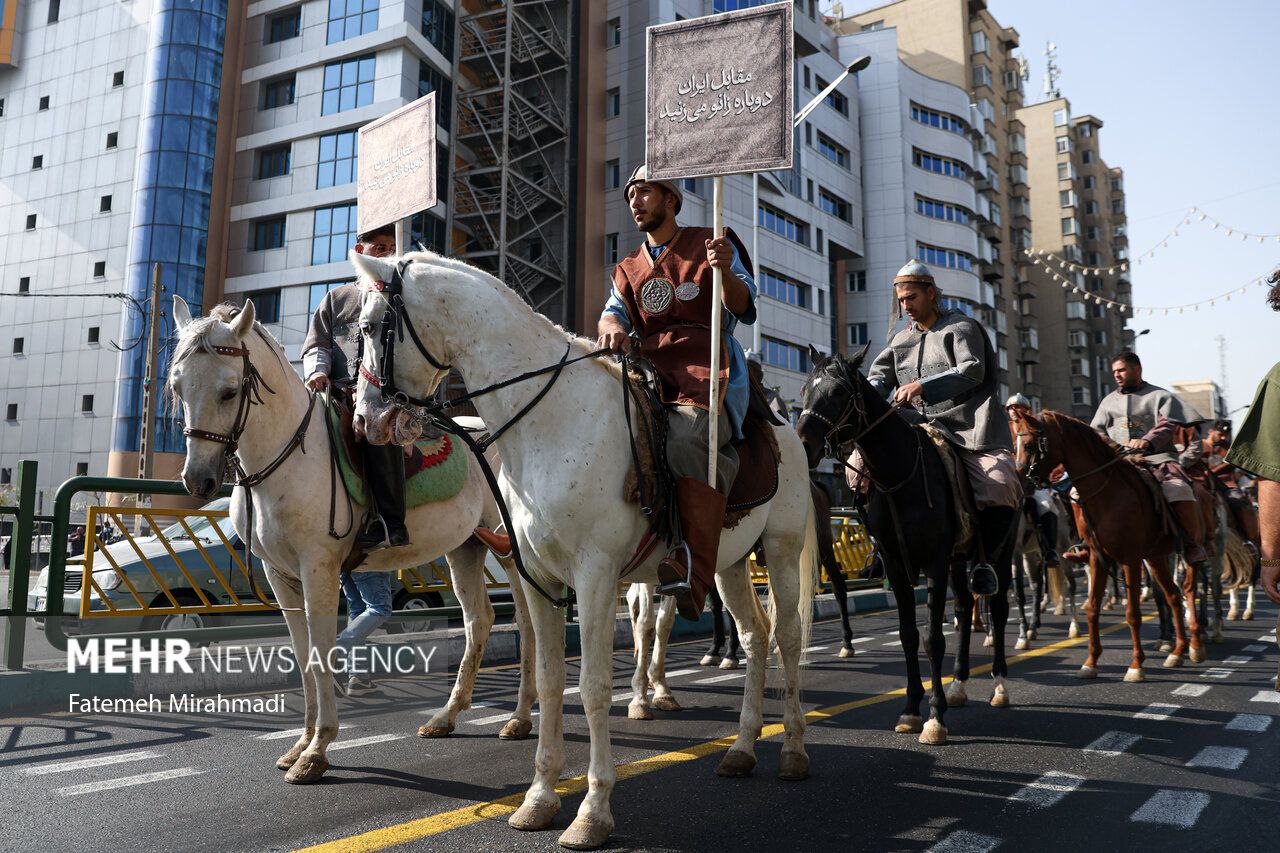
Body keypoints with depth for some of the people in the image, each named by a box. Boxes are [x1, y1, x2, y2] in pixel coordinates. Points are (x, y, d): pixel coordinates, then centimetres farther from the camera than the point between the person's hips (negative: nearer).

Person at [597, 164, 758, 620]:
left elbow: (742, 308, 2)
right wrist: (612, 328, -13)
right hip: (649, 365, 5)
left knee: (688, 436, -36)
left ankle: (696, 569, -44)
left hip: (706, 364, -4)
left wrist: (725, 271, -20)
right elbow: (612, 312, 13)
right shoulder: (629, 268, 30)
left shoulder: (710, 245, 15)